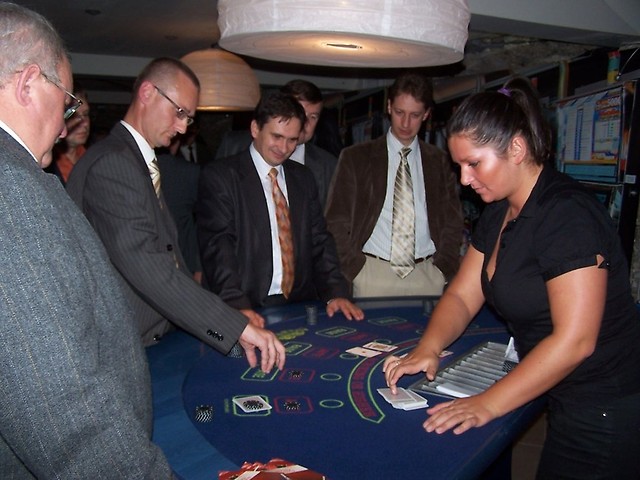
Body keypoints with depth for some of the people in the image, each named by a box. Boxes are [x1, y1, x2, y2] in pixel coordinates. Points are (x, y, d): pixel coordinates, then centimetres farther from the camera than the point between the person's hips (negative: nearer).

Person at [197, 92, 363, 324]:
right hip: (249, 309, -3)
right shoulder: (219, 176, -2)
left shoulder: (303, 178, 14)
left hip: (300, 305, 3)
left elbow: (319, 241, 12)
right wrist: (237, 305, -22)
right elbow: (217, 245, -10)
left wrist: (336, 292, -2)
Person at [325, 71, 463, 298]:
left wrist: (443, 269, 1)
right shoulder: (355, 157, 4)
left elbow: (453, 222, 13)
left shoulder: (439, 161, 11)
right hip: (372, 273, -1)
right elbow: (336, 221, 3)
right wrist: (355, 269, -6)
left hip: (427, 276, 2)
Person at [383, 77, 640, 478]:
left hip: (605, 414, -8)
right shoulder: (499, 213, 4)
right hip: (567, 400, 8)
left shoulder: (567, 213, -24)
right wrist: (427, 350, -13)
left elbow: (574, 340, -27)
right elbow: (462, 296, 4)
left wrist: (489, 403, -24)